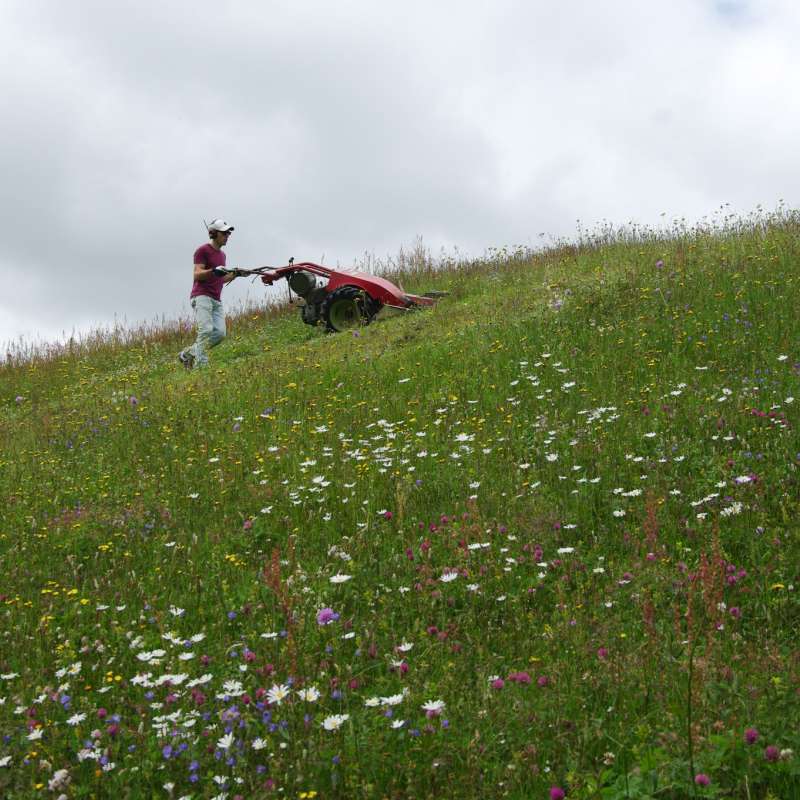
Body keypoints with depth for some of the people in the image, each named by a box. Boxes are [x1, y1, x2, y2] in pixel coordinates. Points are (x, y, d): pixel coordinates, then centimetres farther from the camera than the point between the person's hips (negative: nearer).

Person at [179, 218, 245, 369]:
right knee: (206, 330, -20)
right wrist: (213, 271, -27)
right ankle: (201, 365, -20)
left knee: (220, 333, -7)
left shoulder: (222, 254, 24)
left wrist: (234, 274, 12)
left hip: (217, 300, 8)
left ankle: (188, 354, 6)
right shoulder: (203, 250, -2)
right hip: (202, 296, -8)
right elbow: (197, 275, -11)